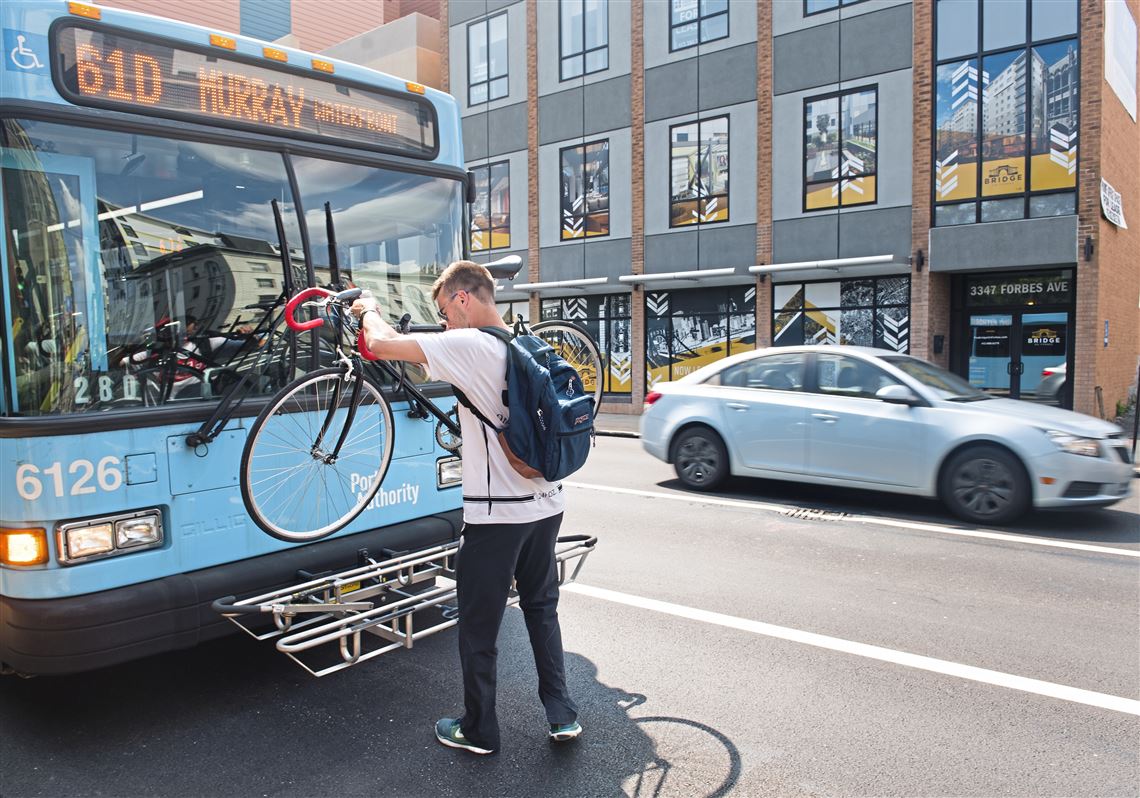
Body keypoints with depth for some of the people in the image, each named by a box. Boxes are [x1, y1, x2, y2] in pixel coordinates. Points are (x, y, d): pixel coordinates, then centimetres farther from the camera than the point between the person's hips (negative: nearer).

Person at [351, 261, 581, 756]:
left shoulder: (468, 345, -17)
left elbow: (380, 345, -19)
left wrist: (370, 310, 1)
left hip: (496, 515, -7)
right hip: (546, 505, 8)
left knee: (478, 626, 10)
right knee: (542, 608, 22)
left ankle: (478, 731, 26)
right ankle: (562, 715, 29)